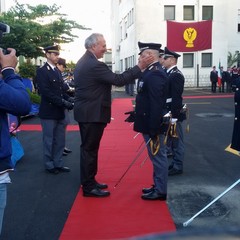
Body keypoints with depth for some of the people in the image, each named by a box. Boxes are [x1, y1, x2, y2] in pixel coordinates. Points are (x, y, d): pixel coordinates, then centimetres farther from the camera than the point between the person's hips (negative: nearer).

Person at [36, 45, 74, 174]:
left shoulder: (57, 71, 15)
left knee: (60, 141, 12)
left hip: (59, 112, 7)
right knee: (49, 141, 4)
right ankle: (49, 165, 17)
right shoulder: (42, 71, -10)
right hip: (48, 112, -7)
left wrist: (69, 100, 0)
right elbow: (46, 92, -18)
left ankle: (58, 163, 23)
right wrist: (64, 102, -20)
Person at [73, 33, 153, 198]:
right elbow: (119, 80, -23)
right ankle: (89, 187, 7)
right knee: (90, 149, -3)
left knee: (88, 148, 16)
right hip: (92, 113, -10)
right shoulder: (95, 65, -21)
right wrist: (140, 67, -19)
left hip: (86, 111, 10)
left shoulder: (83, 62, 13)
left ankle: (89, 182, 27)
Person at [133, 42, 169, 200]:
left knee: (158, 157, 1)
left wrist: (153, 130, -24)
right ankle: (158, 186, 30)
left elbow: (156, 105, -25)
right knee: (157, 157, 18)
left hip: (153, 126, -10)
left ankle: (160, 191, 13)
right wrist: (136, 114, 17)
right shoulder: (153, 72, 11)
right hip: (151, 124, 10)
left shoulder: (155, 75, -21)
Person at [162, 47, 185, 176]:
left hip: (174, 114, -9)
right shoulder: (169, 73, 13)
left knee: (176, 140, 0)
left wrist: (174, 117, -24)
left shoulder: (176, 75, -17)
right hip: (168, 112, 9)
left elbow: (176, 98, -22)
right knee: (173, 139, 16)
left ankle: (178, 166, 10)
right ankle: (175, 162, 27)